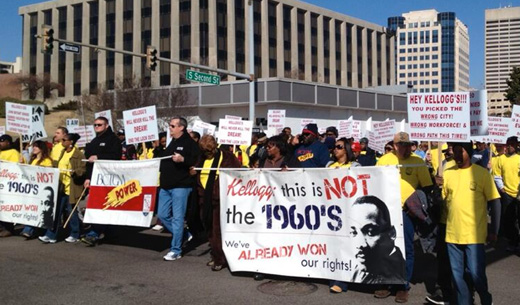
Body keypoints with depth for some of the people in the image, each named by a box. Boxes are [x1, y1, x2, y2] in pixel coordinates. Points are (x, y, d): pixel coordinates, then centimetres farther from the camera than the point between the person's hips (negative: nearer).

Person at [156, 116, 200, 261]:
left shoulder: (189, 143, -7)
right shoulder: (169, 142, 18)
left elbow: (196, 161, -18)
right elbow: (160, 159, 29)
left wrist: (182, 159, -29)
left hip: (180, 186, -8)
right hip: (165, 185, 8)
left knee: (177, 217, -3)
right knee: (162, 215, 10)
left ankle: (176, 250, 4)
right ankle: (182, 235, 28)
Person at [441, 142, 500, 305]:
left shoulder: (482, 173, -5)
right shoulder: (448, 174, 6)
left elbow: (494, 202, -2)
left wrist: (494, 231, -4)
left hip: (474, 235, -3)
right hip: (452, 234, 4)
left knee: (476, 274, 0)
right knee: (457, 275, 10)